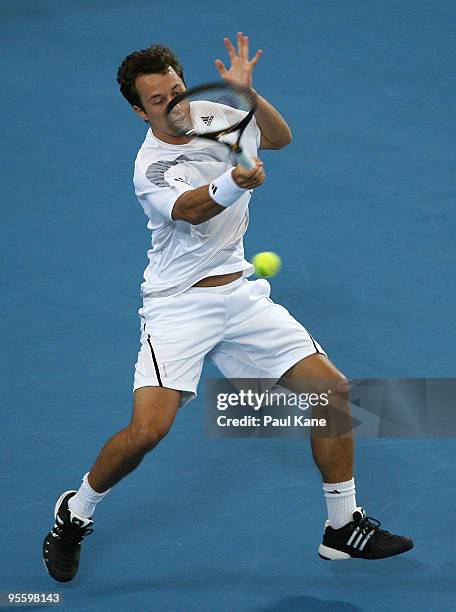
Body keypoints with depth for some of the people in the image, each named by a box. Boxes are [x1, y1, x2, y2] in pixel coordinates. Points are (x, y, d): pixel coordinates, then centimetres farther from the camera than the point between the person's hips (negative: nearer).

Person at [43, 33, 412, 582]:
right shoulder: (152, 166, -18)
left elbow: (279, 137, 20)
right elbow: (191, 209, -39)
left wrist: (248, 92, 0)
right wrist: (236, 182, -60)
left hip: (239, 294, 6)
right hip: (178, 306, -6)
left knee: (332, 391, -2)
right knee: (147, 429, -22)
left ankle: (343, 527, 12)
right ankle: (74, 513, 6)